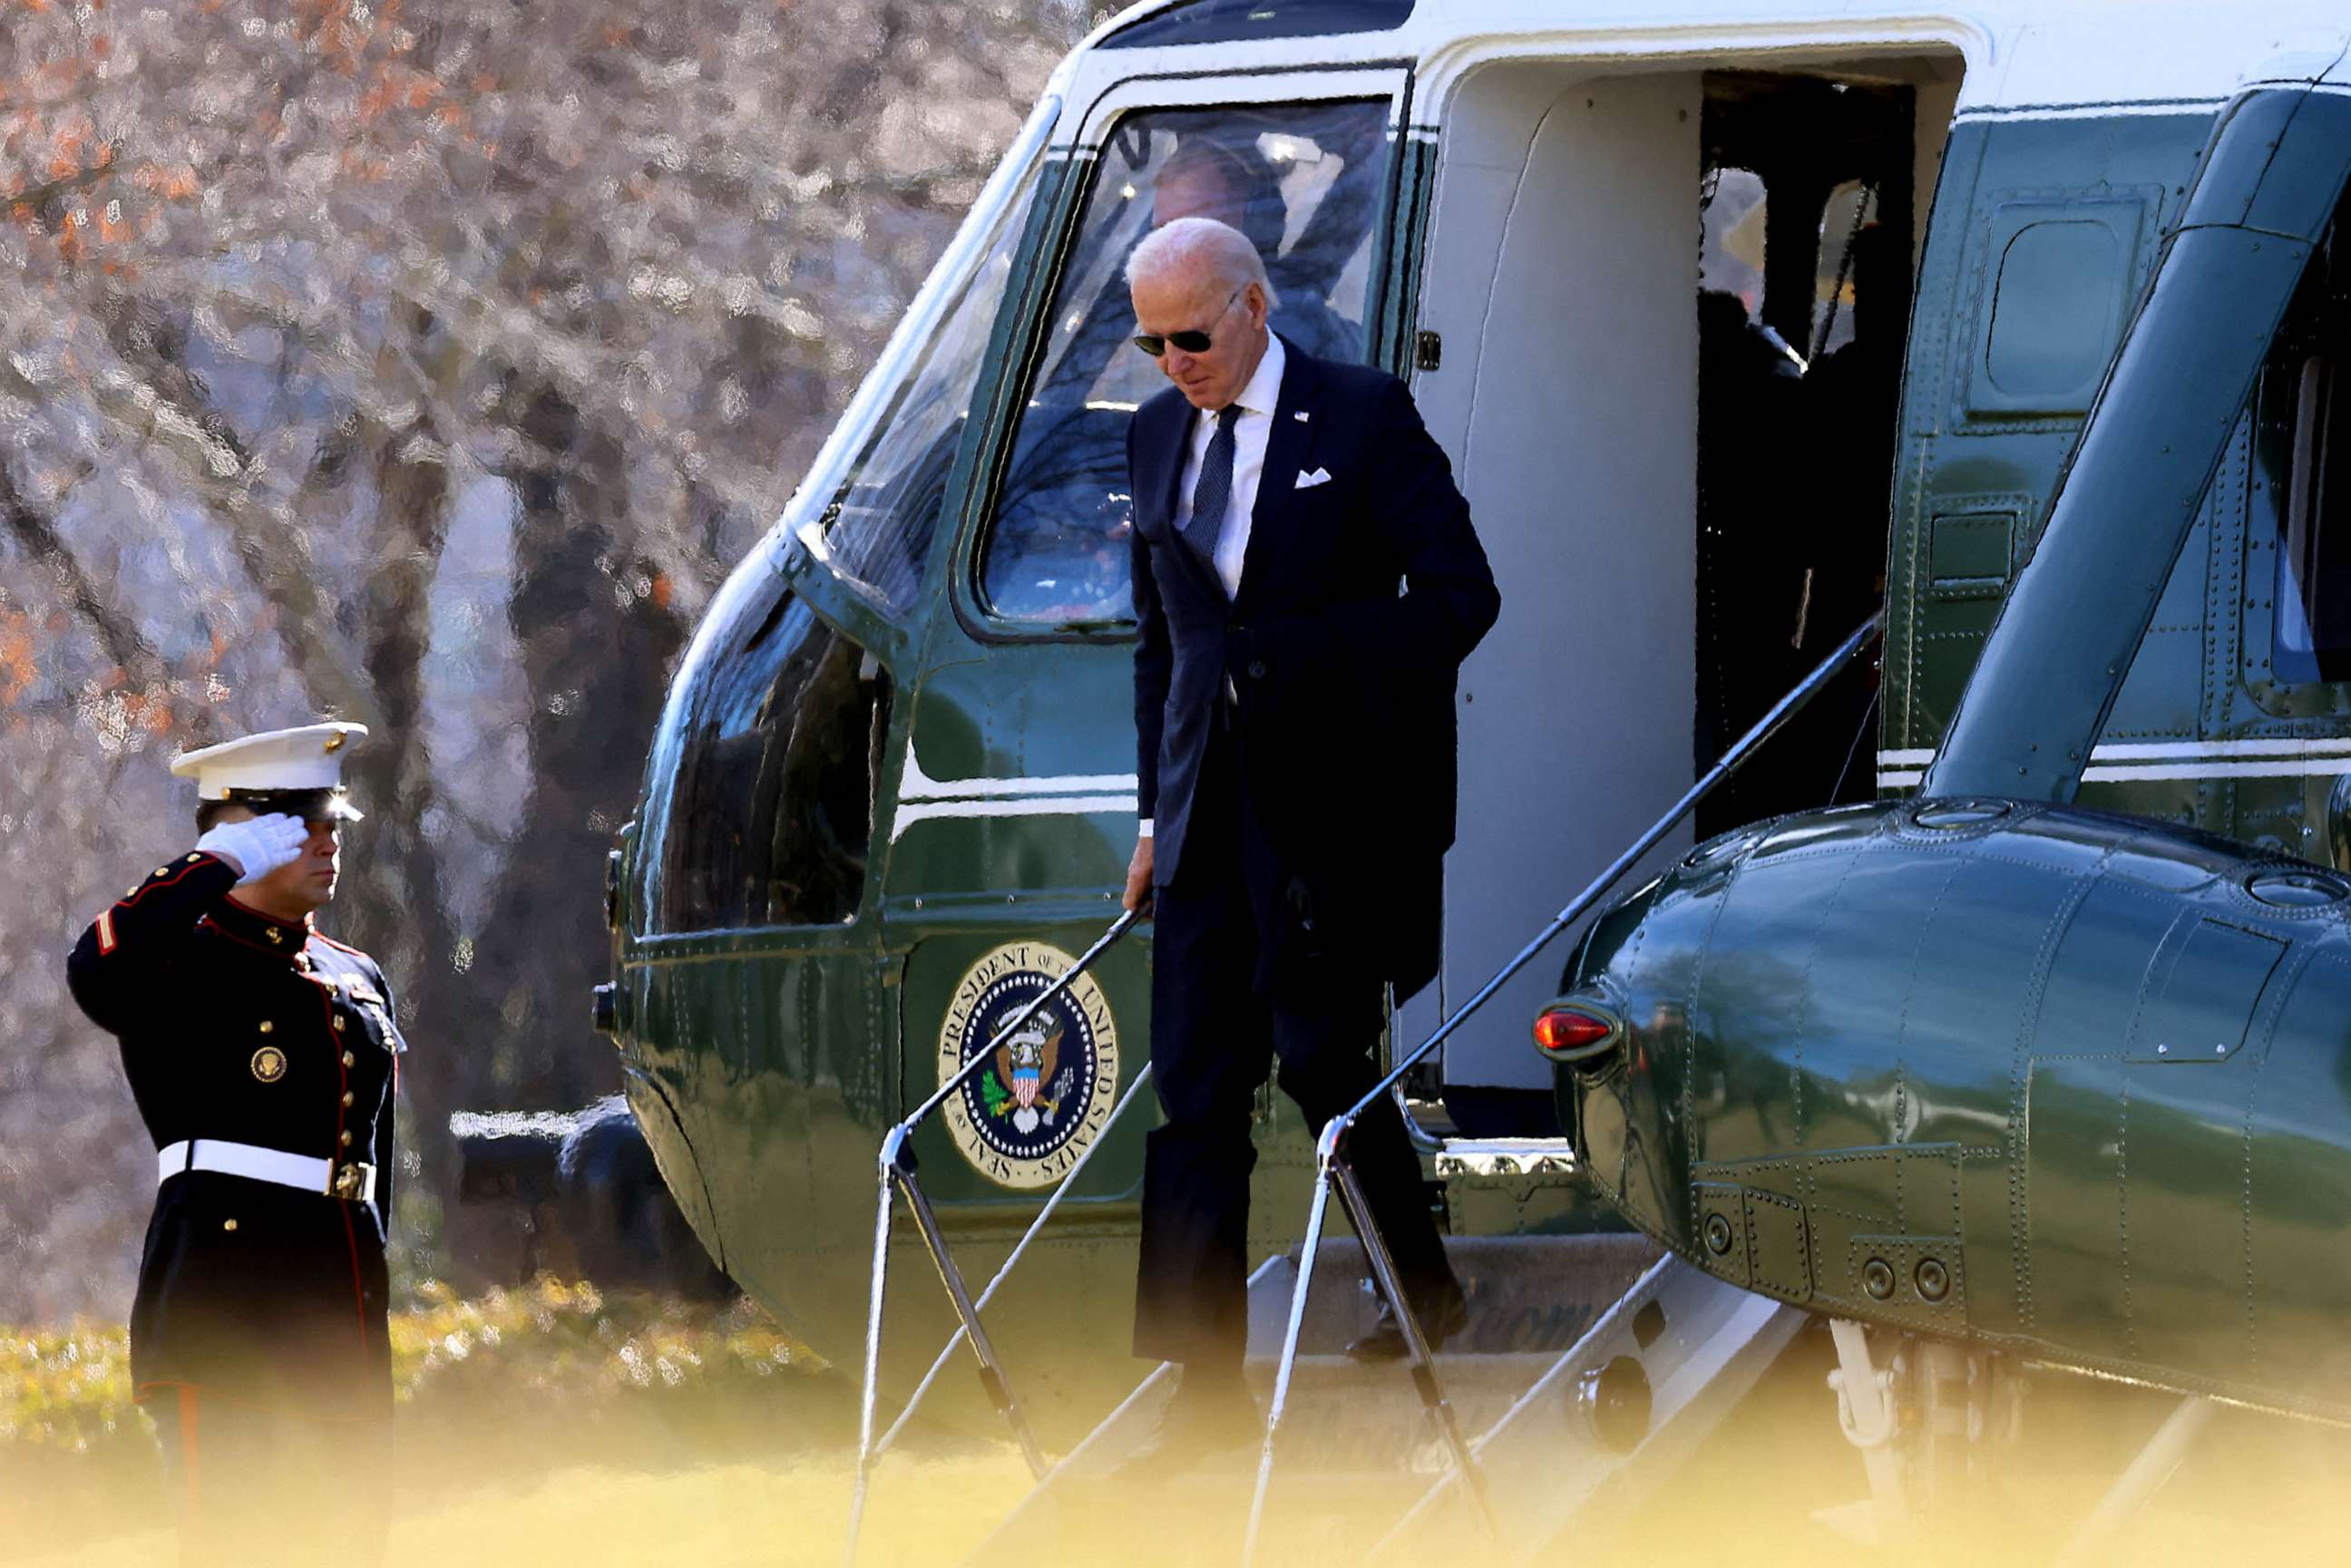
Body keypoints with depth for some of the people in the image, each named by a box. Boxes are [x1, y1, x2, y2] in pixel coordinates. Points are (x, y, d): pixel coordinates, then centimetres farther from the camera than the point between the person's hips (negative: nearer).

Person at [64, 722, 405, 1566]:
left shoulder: (358, 979, 19)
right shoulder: (183, 965, -2)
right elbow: (97, 972, -27)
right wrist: (223, 861, -17)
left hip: (343, 1311, 7)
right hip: (223, 1301, -7)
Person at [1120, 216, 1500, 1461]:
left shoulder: (1362, 419, -5)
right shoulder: (1156, 437, 13)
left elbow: (1461, 596, -6)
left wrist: (1307, 658, -15)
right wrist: (1157, 811, 15)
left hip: (1329, 801, -5)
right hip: (1211, 801, 5)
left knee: (1324, 1059, -1)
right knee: (1194, 1084, -2)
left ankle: (1424, 1290, 24)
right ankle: (1206, 1380, -3)